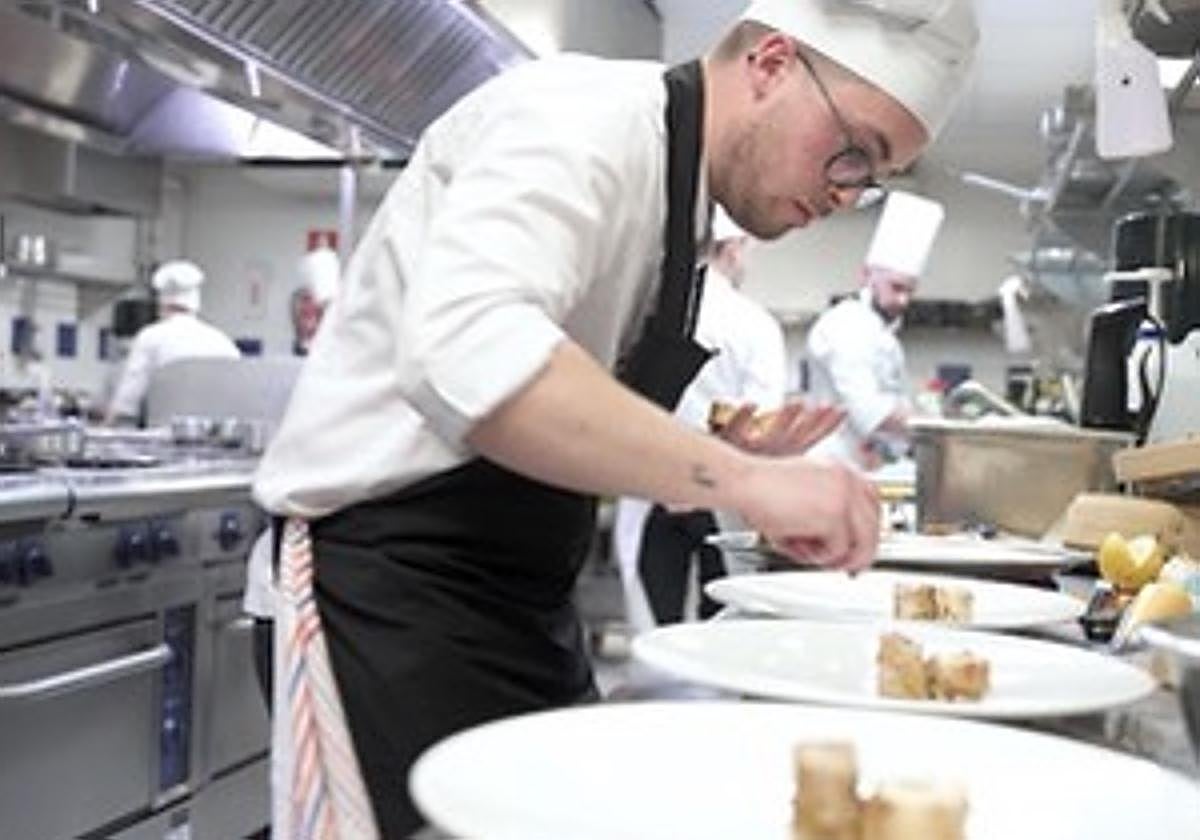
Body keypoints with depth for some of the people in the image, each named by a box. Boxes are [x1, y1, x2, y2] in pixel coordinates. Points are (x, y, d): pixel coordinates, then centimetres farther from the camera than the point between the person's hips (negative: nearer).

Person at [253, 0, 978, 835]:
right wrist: (738, 479, -35)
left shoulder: (674, 196, 12)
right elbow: (459, 351, -36)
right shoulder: (589, 116, -16)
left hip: (517, 603, 9)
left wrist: (714, 459, 4)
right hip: (390, 596, -9)